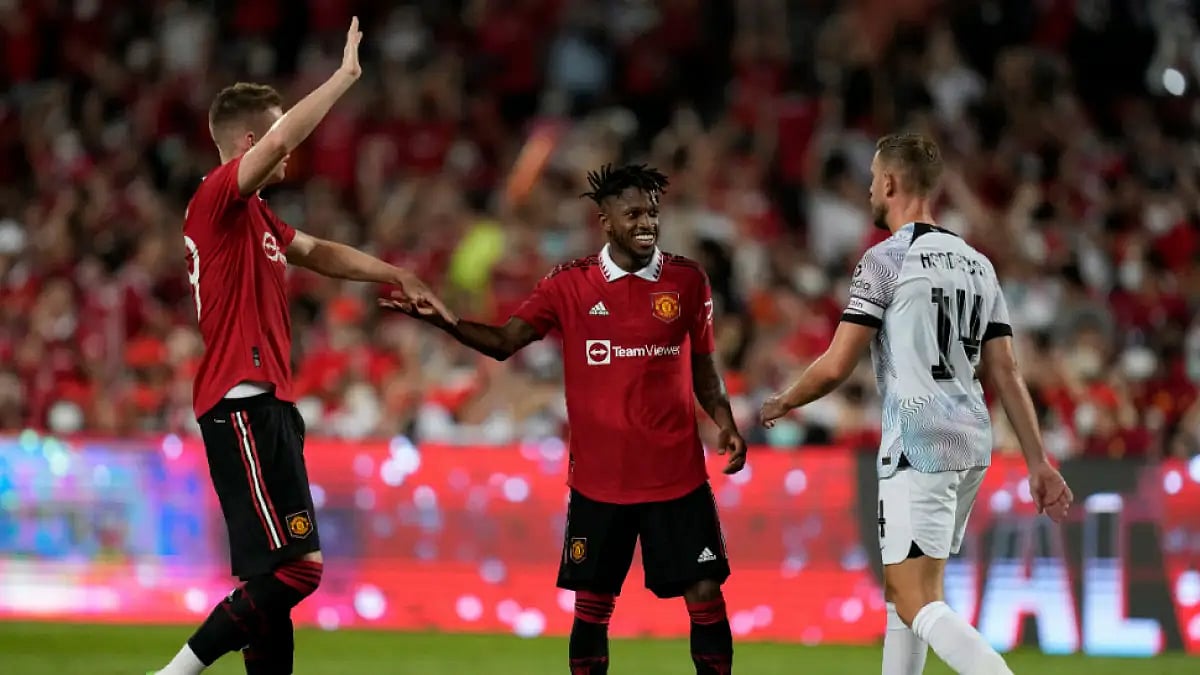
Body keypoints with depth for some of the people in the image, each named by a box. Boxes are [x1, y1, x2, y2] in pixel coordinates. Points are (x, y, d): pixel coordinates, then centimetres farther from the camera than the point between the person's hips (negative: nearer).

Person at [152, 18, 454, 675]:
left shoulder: (255, 215, 21)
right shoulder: (218, 197, -10)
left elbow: (319, 252, 35)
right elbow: (281, 139, -25)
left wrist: (400, 278, 34)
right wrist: (346, 75, -17)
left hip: (264, 406, 11)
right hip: (244, 405, -11)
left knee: (275, 572, 9)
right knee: (297, 566, -16)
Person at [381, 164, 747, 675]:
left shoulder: (687, 281, 2)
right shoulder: (570, 284, -1)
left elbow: (704, 369, 11)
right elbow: (504, 342, -5)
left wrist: (725, 423, -4)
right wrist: (440, 318, -19)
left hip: (677, 476, 0)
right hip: (599, 479, 0)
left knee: (706, 595, -2)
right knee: (592, 605, 5)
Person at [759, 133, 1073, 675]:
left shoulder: (887, 259, -7)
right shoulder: (977, 265, 14)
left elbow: (836, 366, -9)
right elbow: (1006, 373, 12)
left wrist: (784, 403, 10)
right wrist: (1038, 463, 12)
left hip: (918, 447, -8)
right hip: (971, 446, 8)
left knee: (918, 605, -12)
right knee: (902, 589, 20)